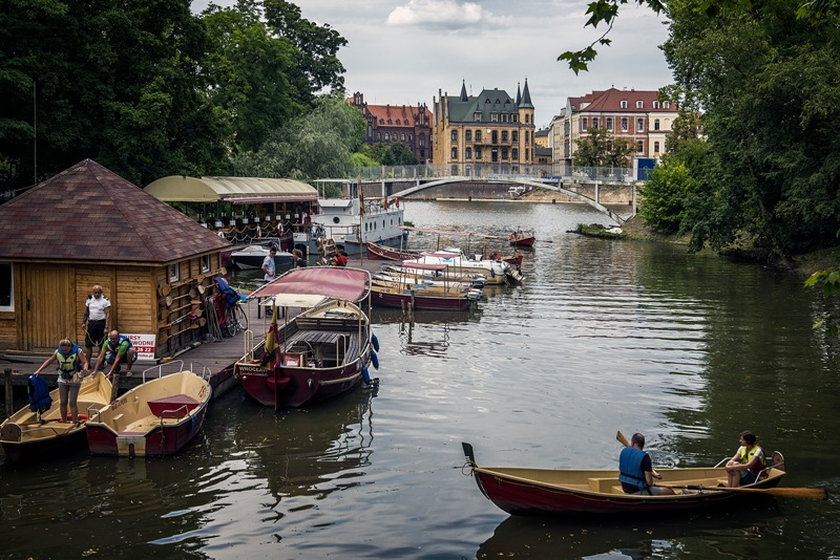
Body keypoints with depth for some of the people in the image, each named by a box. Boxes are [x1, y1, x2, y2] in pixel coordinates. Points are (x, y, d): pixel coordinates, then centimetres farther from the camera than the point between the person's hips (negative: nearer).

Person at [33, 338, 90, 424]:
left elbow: (85, 362, -18)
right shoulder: (58, 352, -3)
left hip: (74, 380, -4)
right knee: (62, 402, 6)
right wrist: (39, 371, 5)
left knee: (72, 402, -7)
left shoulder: (78, 351, -14)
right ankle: (64, 421, 18)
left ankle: (75, 423, 0)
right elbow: (49, 361, 7)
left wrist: (85, 369, -40)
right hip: (62, 380, 4)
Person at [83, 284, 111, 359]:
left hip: (101, 323, -4)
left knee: (101, 344, 1)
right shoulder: (89, 299, 8)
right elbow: (86, 312, 18)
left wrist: (107, 327, -18)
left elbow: (108, 315, -11)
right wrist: (83, 322, 13)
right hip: (91, 323, 4)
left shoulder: (105, 301, -7)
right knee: (88, 344, 5)